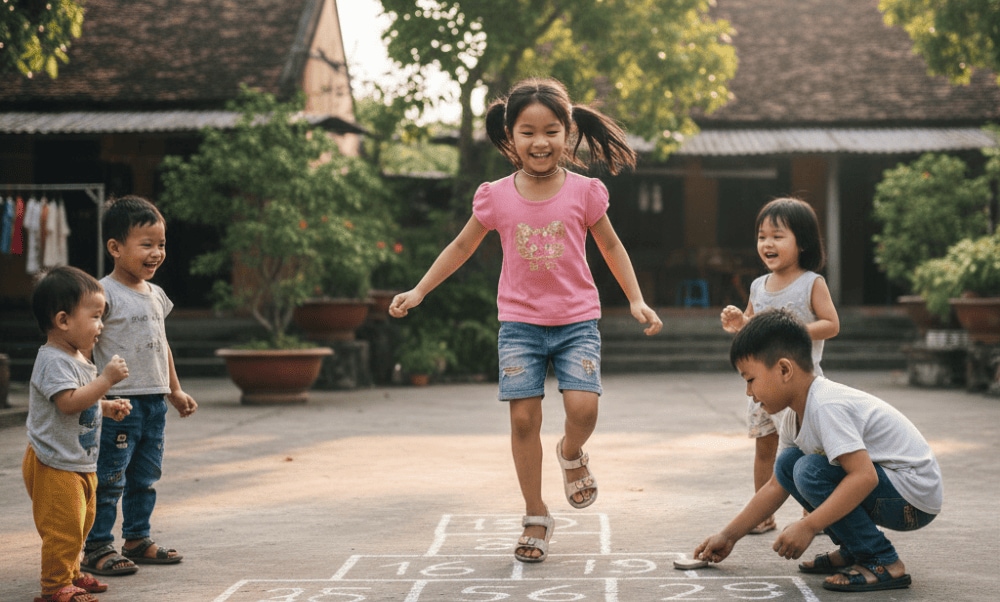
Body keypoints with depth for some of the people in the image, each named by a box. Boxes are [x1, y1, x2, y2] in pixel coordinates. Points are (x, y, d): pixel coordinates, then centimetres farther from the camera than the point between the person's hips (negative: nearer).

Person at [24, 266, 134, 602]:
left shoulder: (78, 358, 12)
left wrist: (107, 407, 10)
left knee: (81, 522, 19)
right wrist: (107, 379, -30)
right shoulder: (54, 361, -20)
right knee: (63, 526, -6)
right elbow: (69, 402, -32)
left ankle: (70, 573, 33)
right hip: (55, 464, -10)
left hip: (80, 462, 10)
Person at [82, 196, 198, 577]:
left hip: (154, 402, 8)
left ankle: (137, 540, 25)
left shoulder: (156, 295, 13)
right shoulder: (106, 294, -12)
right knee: (109, 479, -3)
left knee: (145, 477, 15)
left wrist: (175, 391, 25)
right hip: (118, 402, -8)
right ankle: (97, 548, 4)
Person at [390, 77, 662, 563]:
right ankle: (536, 518, 11)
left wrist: (636, 300, 5)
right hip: (520, 323, 1)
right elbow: (462, 246, 11)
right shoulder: (496, 197, -3)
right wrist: (418, 292, 10)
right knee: (523, 417, -4)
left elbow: (610, 246, 9)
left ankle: (571, 454, 20)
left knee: (583, 407, -17)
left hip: (577, 321, -1)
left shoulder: (584, 191, -5)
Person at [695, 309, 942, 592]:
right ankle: (853, 549, 11)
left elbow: (864, 476, -34)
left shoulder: (826, 407, -25)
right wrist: (728, 535, 15)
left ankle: (883, 564, -15)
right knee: (788, 464, 8)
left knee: (811, 471, -24)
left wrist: (808, 527, -33)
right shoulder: (793, 418, 6)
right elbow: (777, 486, 16)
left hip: (915, 496, -10)